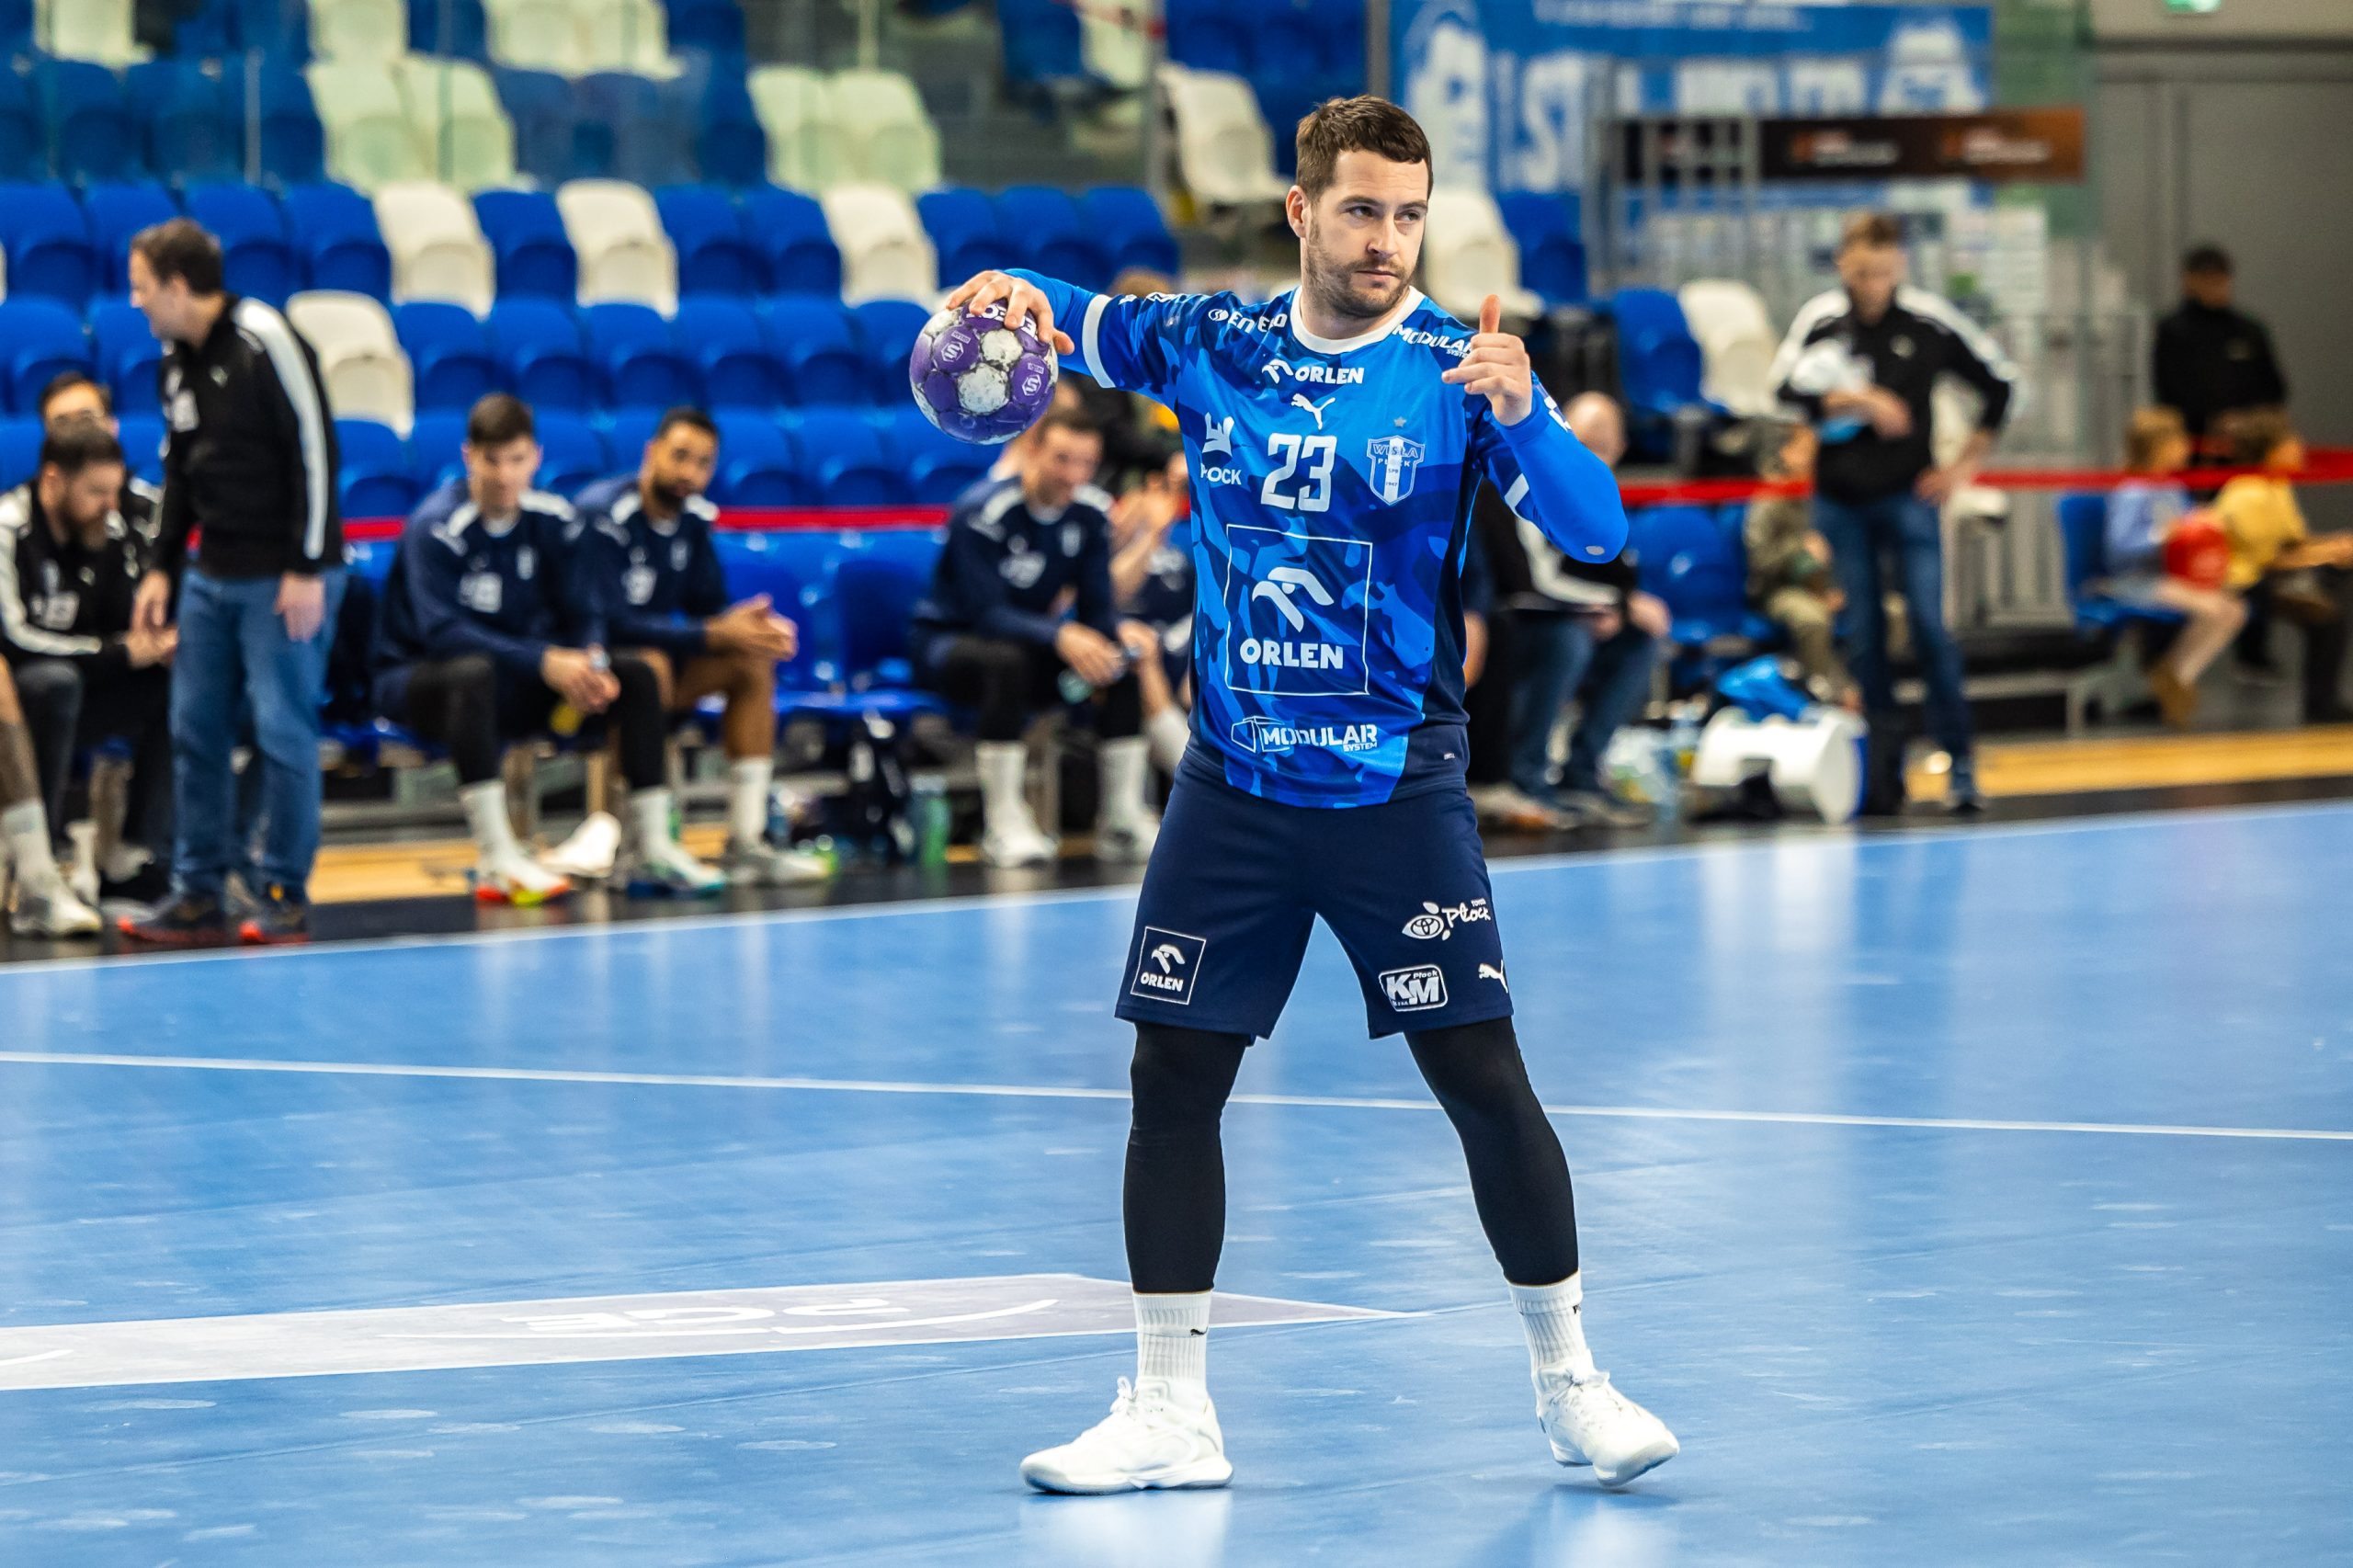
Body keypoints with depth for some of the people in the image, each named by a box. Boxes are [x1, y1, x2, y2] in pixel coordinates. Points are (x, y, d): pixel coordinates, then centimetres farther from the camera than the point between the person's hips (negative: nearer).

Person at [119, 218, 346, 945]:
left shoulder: (264, 343, -14)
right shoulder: (176, 361, 11)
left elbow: (314, 450, -16)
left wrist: (306, 570, -17)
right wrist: (161, 568, 15)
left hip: (283, 577, -8)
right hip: (211, 576, 8)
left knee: (283, 732, -5)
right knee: (195, 729, 7)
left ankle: (285, 898, 3)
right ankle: (198, 897, 13)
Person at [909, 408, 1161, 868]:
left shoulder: (1090, 514, -4)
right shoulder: (982, 514, -23)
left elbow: (1096, 608, -5)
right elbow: (986, 614, -29)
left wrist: (1122, 630, -30)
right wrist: (1060, 636, -44)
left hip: (1029, 639, 6)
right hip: (948, 641, -6)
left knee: (1130, 658, -18)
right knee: (1007, 659, -40)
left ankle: (1123, 820, -16)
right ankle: (1003, 825, -35)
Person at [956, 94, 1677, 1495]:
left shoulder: (1461, 370, -8)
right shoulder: (1211, 342, 2)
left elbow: (1596, 526, -18)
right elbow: (1066, 323, 18)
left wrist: (1519, 411, -37)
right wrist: (1013, 290, -7)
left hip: (1399, 790, -3)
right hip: (1234, 786, 3)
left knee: (1483, 1077, -5)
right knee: (1174, 1076, 1)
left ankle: (1571, 1381, 10)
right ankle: (1170, 1411, 10)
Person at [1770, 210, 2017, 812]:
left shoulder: (1931, 321, -3)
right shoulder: (1819, 321, -1)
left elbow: (1998, 381, 7)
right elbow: (1788, 387, -14)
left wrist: (1968, 462, 4)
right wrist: (1857, 401, -25)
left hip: (1909, 493, -2)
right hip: (1840, 500, 2)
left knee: (1930, 626, -10)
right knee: (1862, 634, 4)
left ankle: (1959, 762, -7)